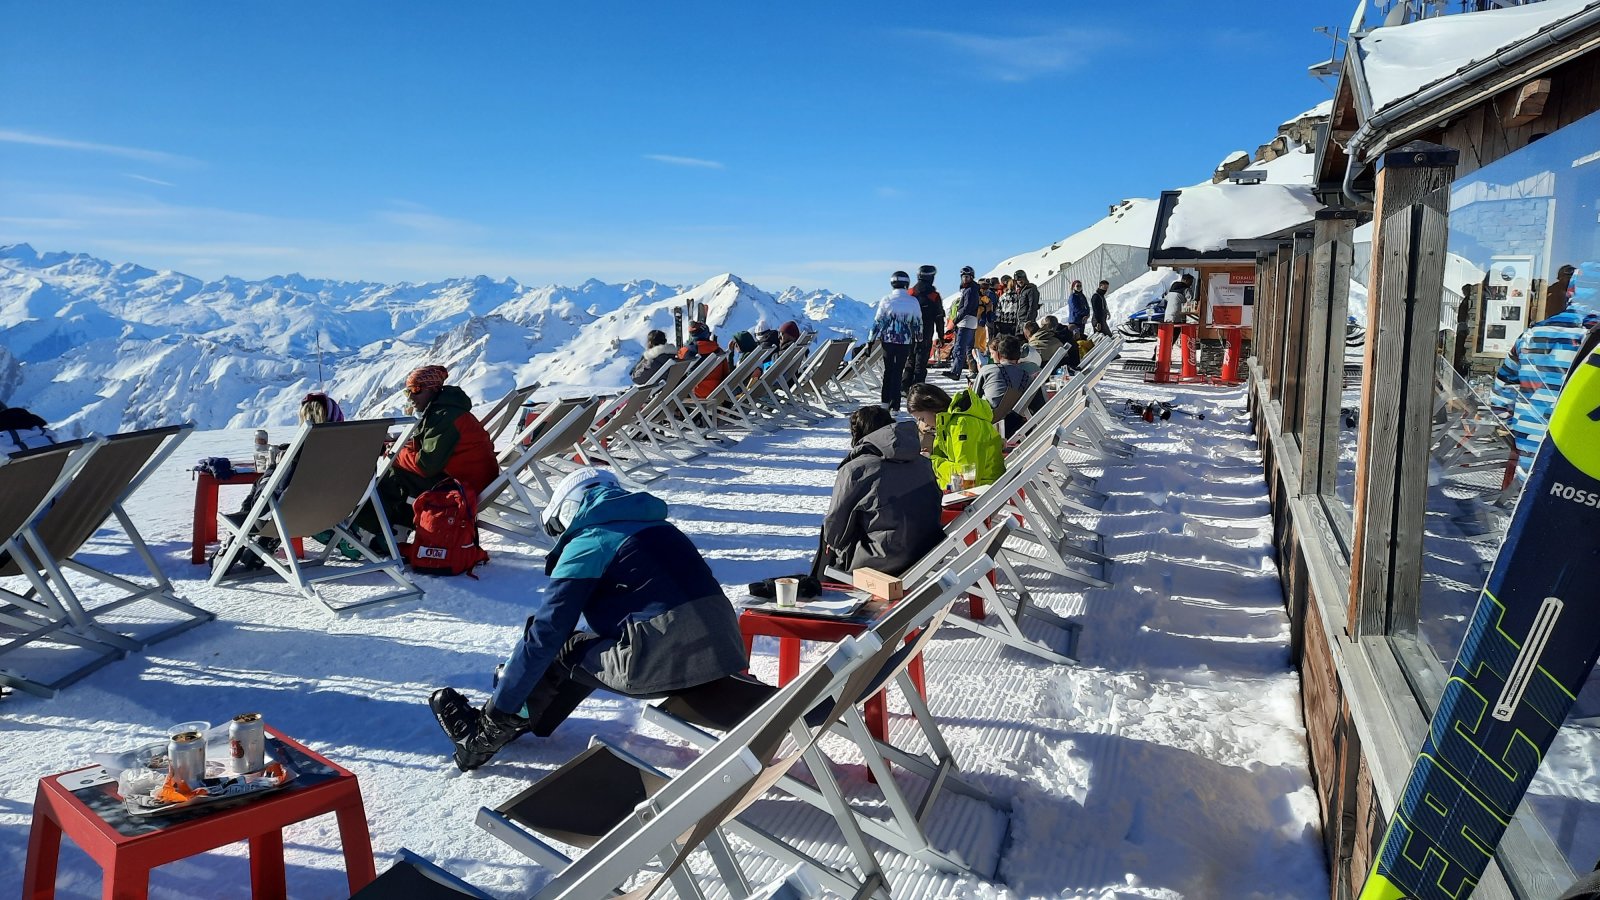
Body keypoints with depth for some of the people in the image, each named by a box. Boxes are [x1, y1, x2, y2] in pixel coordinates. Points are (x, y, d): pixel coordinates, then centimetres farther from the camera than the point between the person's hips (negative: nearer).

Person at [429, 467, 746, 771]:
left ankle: (486, 734, 26)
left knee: (565, 651, 15)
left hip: (662, 661, -7)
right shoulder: (657, 526, 25)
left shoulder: (587, 544, 2)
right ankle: (522, 720, 35)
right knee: (594, 649, 26)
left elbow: (544, 632, 2)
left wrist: (499, 708, 12)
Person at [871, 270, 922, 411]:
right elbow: (918, 323, 4)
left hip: (888, 340, 0)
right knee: (898, 371, 5)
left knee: (888, 369, 16)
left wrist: (874, 338, 5)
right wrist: (918, 340, 16)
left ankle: (886, 400, 18)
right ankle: (894, 404, 3)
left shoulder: (886, 300, -5)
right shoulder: (913, 302, -3)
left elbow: (878, 321, -3)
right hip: (905, 342, 0)